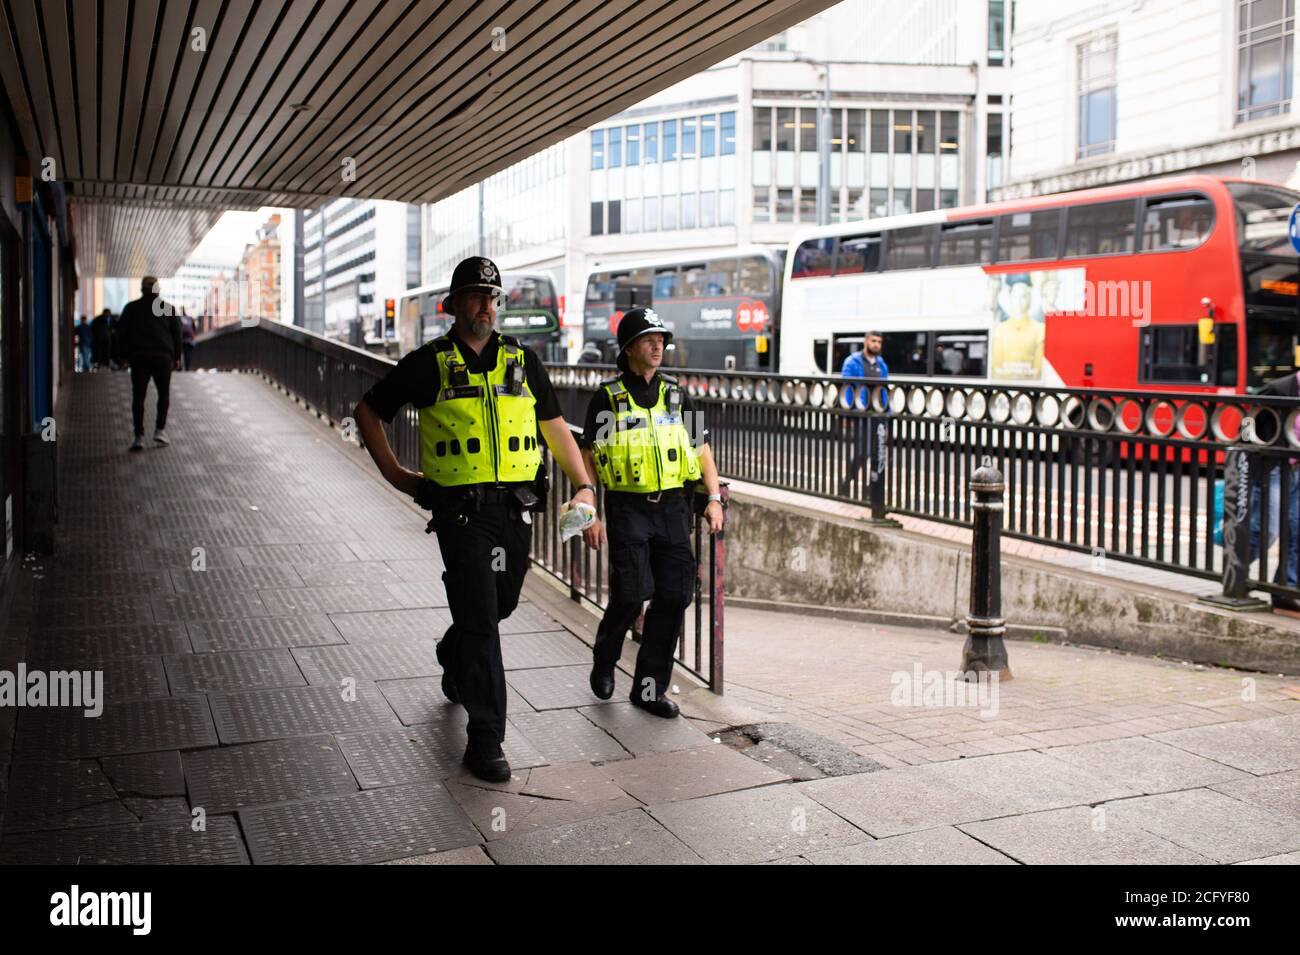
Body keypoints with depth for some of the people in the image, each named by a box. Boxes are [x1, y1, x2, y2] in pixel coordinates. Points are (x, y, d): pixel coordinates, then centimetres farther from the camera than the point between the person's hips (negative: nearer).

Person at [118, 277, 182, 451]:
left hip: (139, 357, 0)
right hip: (163, 357, 0)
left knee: (138, 396, 2)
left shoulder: (131, 308, 5)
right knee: (164, 394, 14)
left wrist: (125, 356, 9)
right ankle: (160, 430, 5)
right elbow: (177, 333, 6)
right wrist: (176, 357, 12)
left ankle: (139, 436, -6)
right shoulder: (168, 308, 6)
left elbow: (121, 332, 3)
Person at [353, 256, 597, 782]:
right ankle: (484, 740, 0)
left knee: (501, 604, 19)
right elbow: (368, 412, 9)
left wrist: (584, 486, 6)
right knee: (481, 619, -8)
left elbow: (555, 427, 13)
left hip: (517, 508, 4)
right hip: (461, 511, -4)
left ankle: (453, 656, 52)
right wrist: (396, 475, 4)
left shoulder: (522, 359, 8)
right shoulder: (429, 363, -1)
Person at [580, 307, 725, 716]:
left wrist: (714, 499, 2)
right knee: (631, 593, -12)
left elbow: (701, 450, 14)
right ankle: (604, 660, 18)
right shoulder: (607, 397, 0)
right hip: (628, 509, -4)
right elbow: (588, 458, 0)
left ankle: (649, 686, 12)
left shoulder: (676, 394, 11)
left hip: (673, 505, 4)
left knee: (674, 594, -1)